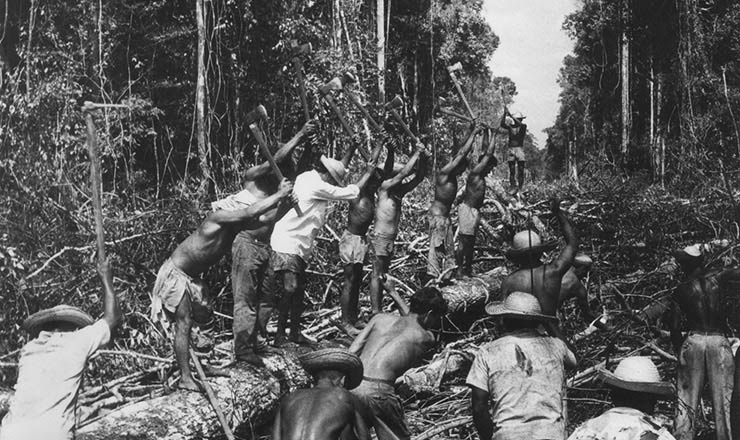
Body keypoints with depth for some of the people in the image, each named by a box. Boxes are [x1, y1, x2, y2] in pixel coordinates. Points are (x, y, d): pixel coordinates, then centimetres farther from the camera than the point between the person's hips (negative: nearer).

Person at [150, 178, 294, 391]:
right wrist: (279, 195, -29)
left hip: (192, 276, 9)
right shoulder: (219, 218, -25)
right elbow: (251, 212, -36)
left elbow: (269, 218, 0)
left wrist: (284, 198, -14)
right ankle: (185, 377, -5)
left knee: (203, 316, 11)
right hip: (176, 273, -9)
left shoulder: (239, 225, 0)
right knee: (184, 324, -8)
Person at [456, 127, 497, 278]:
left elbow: (486, 151, 19)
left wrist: (487, 134, 20)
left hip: (474, 210, 10)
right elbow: (489, 153, -13)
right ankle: (460, 269, -4)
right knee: (464, 241, -7)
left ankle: (468, 268, 18)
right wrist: (492, 135, -4)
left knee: (471, 241, 12)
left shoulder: (480, 174, 12)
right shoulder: (475, 172, -13)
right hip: (467, 209, -10)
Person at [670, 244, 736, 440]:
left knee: (687, 400, 5)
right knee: (723, 399, 4)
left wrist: (678, 350, 15)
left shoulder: (680, 290, 4)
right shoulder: (717, 278, 3)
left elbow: (674, 327, 2)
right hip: (719, 341, 0)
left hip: (693, 341, 0)